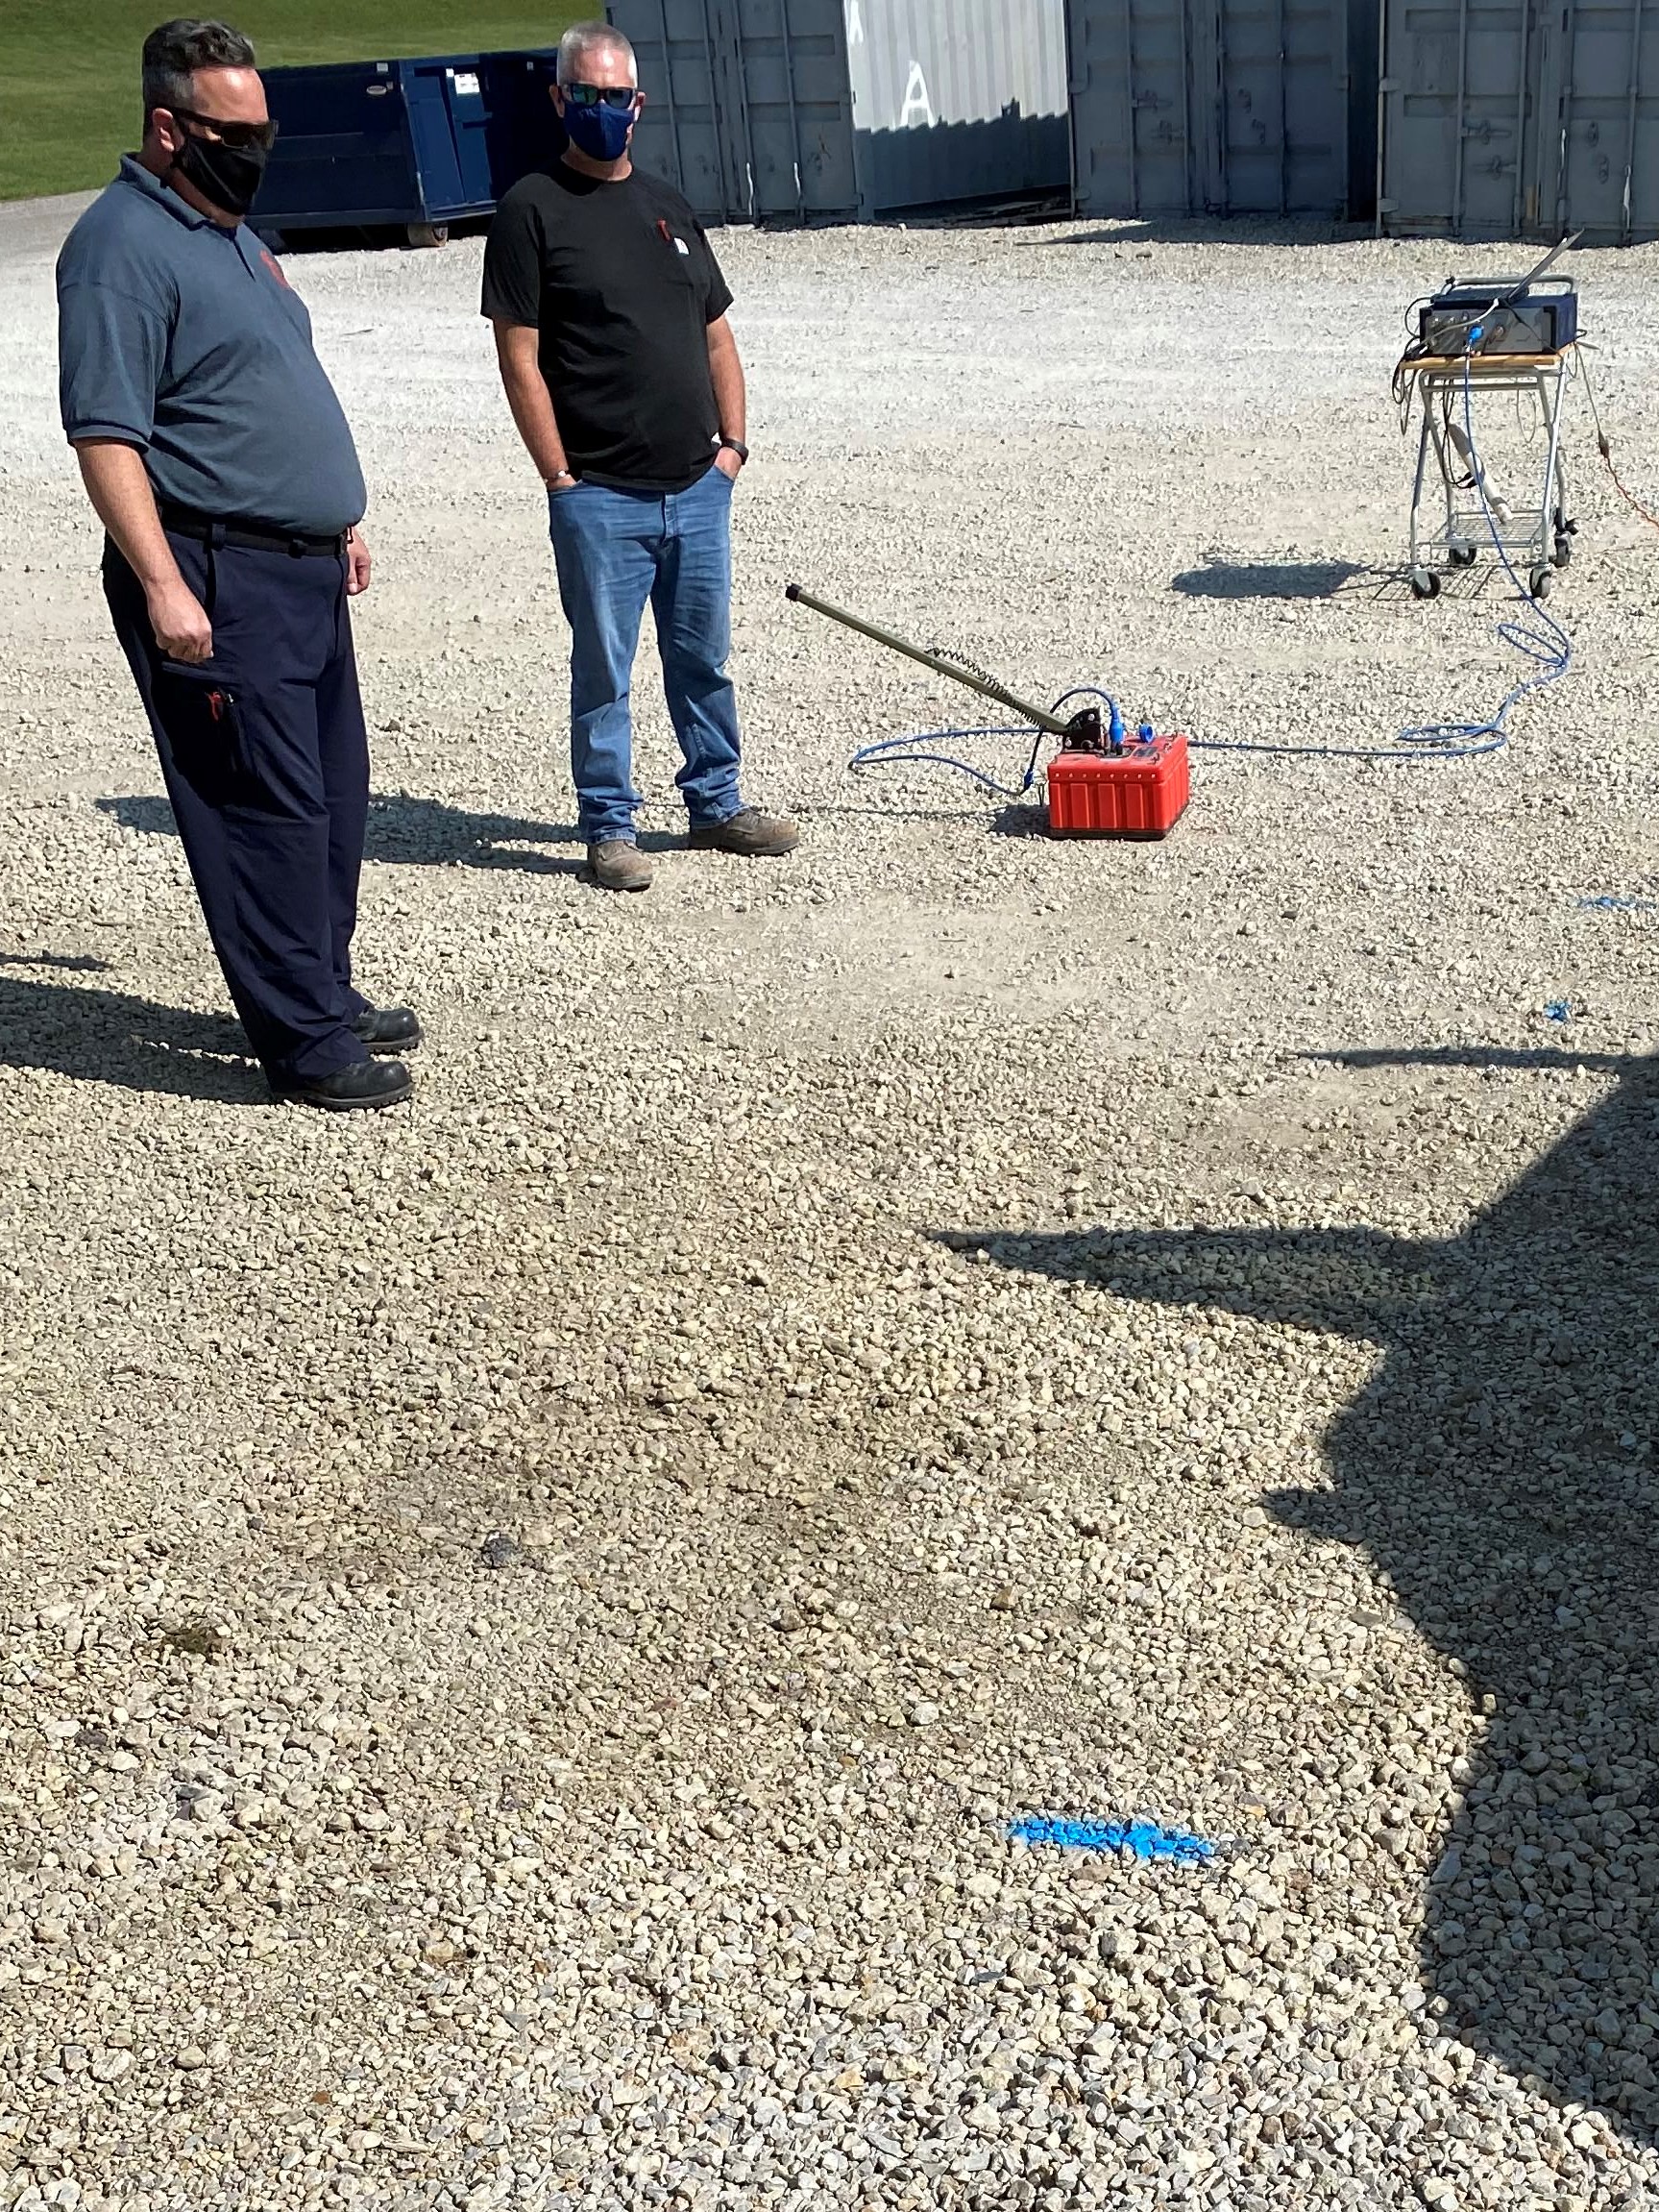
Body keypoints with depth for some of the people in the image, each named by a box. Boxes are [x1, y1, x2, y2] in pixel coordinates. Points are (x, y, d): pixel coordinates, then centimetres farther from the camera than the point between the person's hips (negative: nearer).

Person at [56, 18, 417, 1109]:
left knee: (334, 797, 14)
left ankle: (323, 990, 27)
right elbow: (105, 434, -19)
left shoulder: (230, 230, 18)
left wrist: (339, 523, 25)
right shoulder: (123, 247, -12)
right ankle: (305, 1043, -1)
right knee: (267, 811, -7)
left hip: (302, 569, 10)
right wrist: (162, 585, -26)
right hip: (214, 579, -10)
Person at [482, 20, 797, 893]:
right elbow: (519, 356, -8)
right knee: (602, 672, 2)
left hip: (698, 488, 6)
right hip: (600, 495, -5)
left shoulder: (667, 206, 15)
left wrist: (732, 440, 7)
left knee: (704, 660, 14)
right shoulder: (533, 209, -3)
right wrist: (560, 477, -12)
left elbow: (717, 336, 19)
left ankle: (715, 804, 26)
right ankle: (609, 826, 12)